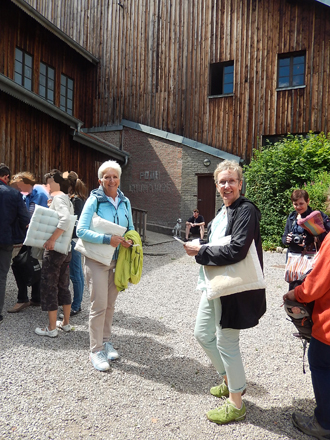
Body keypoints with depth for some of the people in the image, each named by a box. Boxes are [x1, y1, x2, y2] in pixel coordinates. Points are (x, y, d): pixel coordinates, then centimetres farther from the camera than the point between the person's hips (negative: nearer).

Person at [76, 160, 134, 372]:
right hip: (97, 259, -5)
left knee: (110, 304, 15)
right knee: (99, 305, -3)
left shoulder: (125, 201, 5)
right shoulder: (94, 200, -11)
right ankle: (96, 350, 12)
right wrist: (108, 239, -27)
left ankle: (106, 341, 32)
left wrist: (129, 240, -9)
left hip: (117, 259, 5)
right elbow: (81, 230, -18)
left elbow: (130, 227, 13)